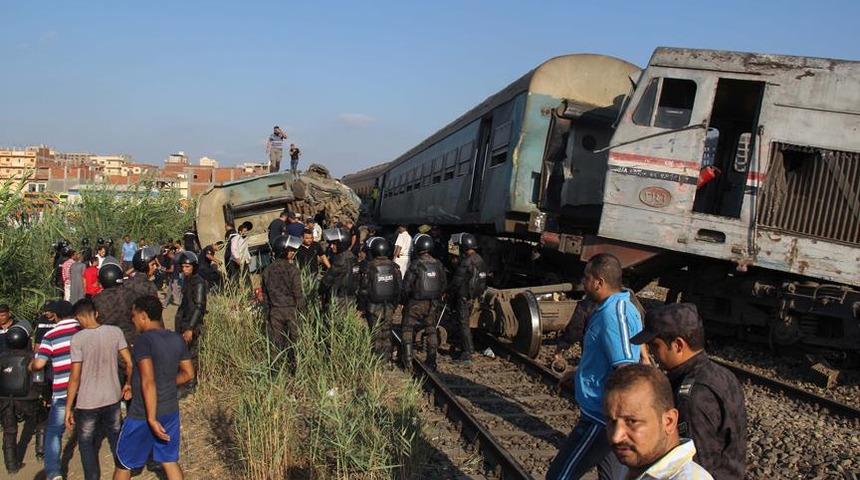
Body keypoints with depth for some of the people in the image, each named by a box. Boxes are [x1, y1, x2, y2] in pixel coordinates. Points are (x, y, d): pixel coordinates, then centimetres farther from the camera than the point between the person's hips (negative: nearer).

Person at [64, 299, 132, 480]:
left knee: (86, 444, 15)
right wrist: (128, 384, 15)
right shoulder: (115, 332, -6)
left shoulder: (78, 338, -16)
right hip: (112, 398, 4)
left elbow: (75, 377, -14)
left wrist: (68, 408, -6)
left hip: (87, 403, -4)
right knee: (115, 437, 23)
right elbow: (129, 363, -3)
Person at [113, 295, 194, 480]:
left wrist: (151, 418, -26)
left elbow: (148, 382, -26)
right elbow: (188, 373, 9)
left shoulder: (144, 340, -20)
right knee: (170, 461, 16)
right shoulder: (177, 339, 1)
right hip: (170, 411, 6)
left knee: (124, 463, 13)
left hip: (143, 414, -6)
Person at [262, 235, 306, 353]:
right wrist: (301, 308, -1)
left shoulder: (268, 270, 4)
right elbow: (298, 292, -11)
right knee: (293, 339, 6)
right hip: (291, 309, -4)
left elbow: (265, 293, 10)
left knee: (277, 343, 9)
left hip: (274, 311, 4)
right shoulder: (292, 269, -12)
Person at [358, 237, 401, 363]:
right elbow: (399, 288, 3)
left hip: (374, 307, -4)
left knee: (376, 335, 6)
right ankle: (386, 361, 20)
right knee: (386, 334, 14)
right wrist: (393, 304, 14)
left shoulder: (369, 267, -15)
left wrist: (364, 304, 4)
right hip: (389, 307, 4)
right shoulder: (394, 267, -3)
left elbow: (363, 290, -10)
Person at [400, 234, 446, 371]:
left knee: (408, 330, 9)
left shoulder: (415, 265, -17)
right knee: (431, 331, 15)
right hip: (432, 304, 5)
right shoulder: (438, 264, -1)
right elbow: (444, 284, 7)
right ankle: (432, 362, 18)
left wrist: (408, 297, 5)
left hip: (416, 303, -4)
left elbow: (406, 286, -13)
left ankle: (408, 361, 5)